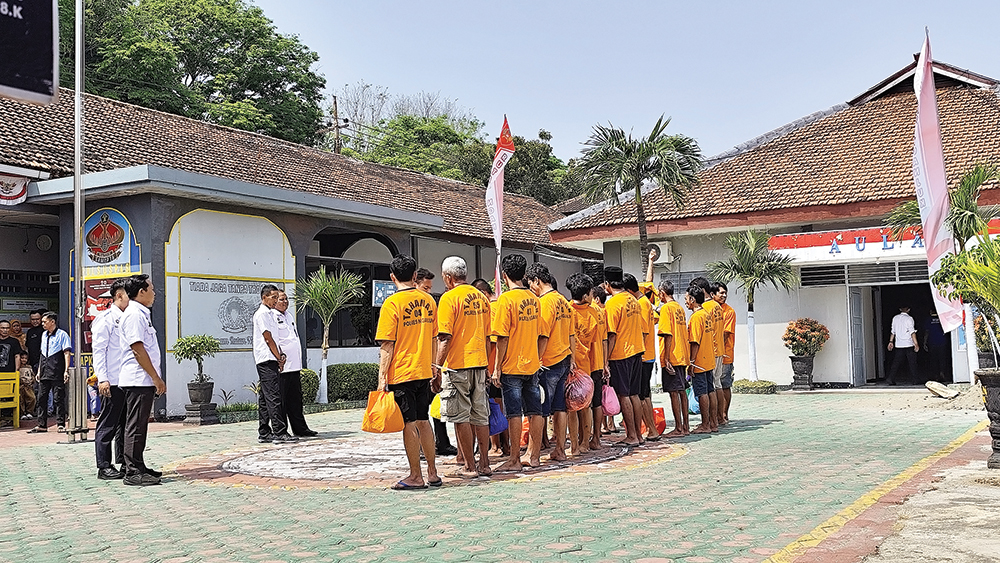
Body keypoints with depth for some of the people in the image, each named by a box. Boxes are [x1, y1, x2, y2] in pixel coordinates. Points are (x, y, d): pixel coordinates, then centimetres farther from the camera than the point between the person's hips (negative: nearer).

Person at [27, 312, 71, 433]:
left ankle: (61, 424, 2)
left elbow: (66, 353, -9)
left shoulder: (62, 335, -4)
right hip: (44, 372, 7)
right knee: (41, 398, 6)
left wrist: (66, 371, -17)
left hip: (57, 373, -7)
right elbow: (42, 354, 23)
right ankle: (42, 425, 13)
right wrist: (39, 371, 19)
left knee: (58, 398, -4)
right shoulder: (44, 335, 17)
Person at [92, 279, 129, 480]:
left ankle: (124, 464, 19)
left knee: (126, 424, 12)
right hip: (113, 382, -8)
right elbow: (99, 350, -11)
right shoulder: (106, 318, -6)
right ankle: (104, 467, 4)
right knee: (108, 425, -2)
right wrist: (102, 379, -17)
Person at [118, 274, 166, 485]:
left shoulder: (141, 314, 18)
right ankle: (133, 472, -3)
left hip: (144, 381, 10)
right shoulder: (134, 314, -13)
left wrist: (155, 378, 20)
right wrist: (156, 378, -17)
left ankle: (139, 468, 21)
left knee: (140, 425, 14)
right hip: (138, 380, -10)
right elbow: (138, 350, -19)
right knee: (136, 426, -6)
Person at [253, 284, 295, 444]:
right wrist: (279, 358, -8)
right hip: (267, 360, -10)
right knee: (274, 397, -12)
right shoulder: (262, 313, -8)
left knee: (265, 399, 10)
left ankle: (264, 434, 13)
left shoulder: (269, 313, 22)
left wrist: (281, 355, 7)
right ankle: (279, 433, -14)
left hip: (270, 360, 10)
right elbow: (268, 338, -12)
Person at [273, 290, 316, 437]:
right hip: (282, 365, -8)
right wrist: (280, 357, -20)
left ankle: (300, 429, 17)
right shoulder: (272, 316, -6)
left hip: (294, 364, 8)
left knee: (296, 398, 12)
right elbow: (272, 340, -13)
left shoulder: (290, 315, 20)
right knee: (281, 399, -4)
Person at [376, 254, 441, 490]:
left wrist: (382, 376, -9)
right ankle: (432, 473, 19)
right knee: (423, 421, 14)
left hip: (401, 373, -6)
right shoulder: (428, 300, 6)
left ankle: (416, 477, 7)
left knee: (409, 424, 0)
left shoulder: (392, 303, -11)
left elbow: (387, 345, -13)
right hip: (424, 372, 6)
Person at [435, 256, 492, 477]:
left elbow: (445, 337, -15)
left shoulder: (449, 298, -10)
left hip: (457, 365, -7)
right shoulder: (481, 297, 12)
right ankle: (485, 464, 15)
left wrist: (438, 366, -10)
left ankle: (470, 466, 4)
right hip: (479, 363, 7)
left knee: (461, 417, 1)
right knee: (480, 416, 11)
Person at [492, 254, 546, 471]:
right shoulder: (534, 298, 8)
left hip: (512, 366, -6)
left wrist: (497, 367, -9)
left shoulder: (506, 299, -12)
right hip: (532, 365, 6)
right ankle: (534, 456, 18)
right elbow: (542, 335, 12)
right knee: (534, 412, 10)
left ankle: (515, 460, 3)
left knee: (514, 414, -2)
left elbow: (502, 337, -14)